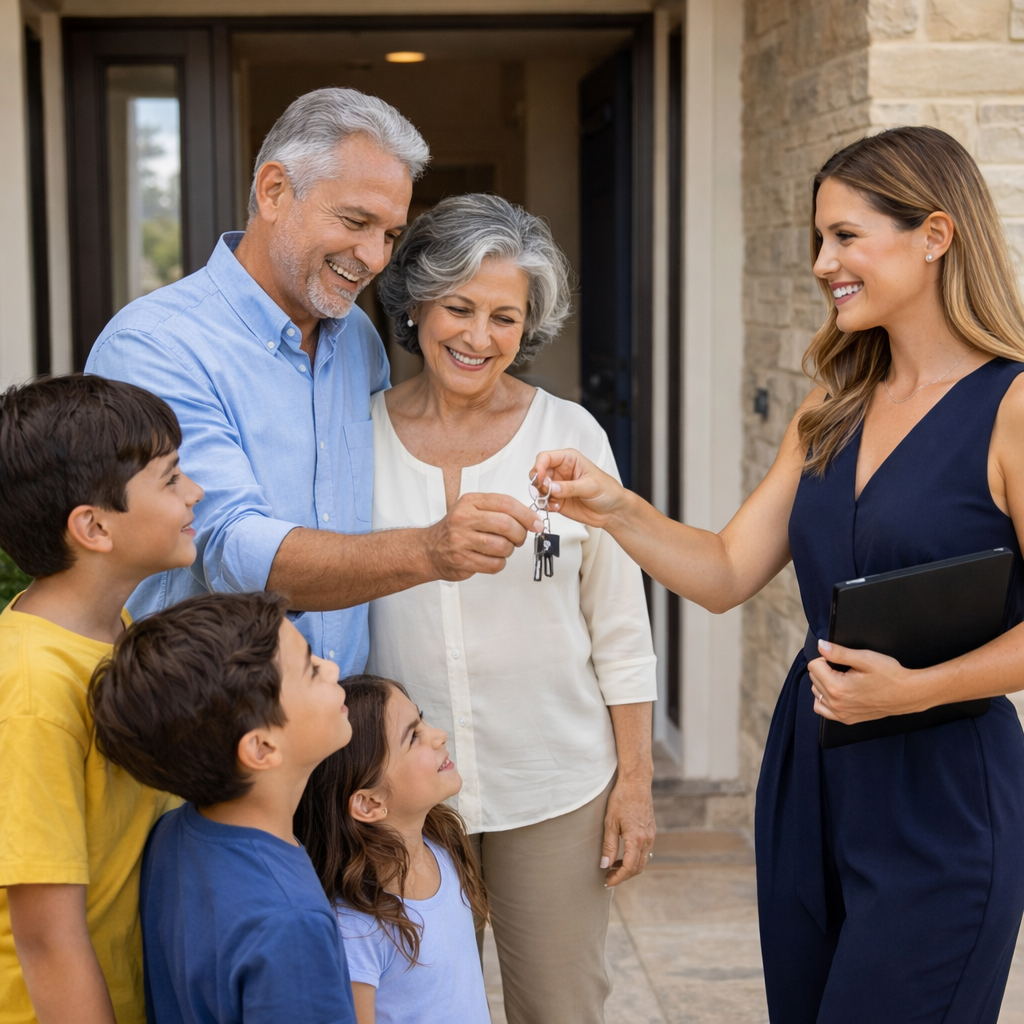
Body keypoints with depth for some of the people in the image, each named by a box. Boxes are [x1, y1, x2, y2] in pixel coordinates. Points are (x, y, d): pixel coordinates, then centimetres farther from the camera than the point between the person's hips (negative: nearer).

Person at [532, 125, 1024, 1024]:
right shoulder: (834, 409, 9)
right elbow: (726, 574, 6)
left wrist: (918, 687, -23)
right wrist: (613, 509, -7)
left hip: (942, 789, -7)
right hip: (809, 772, 7)